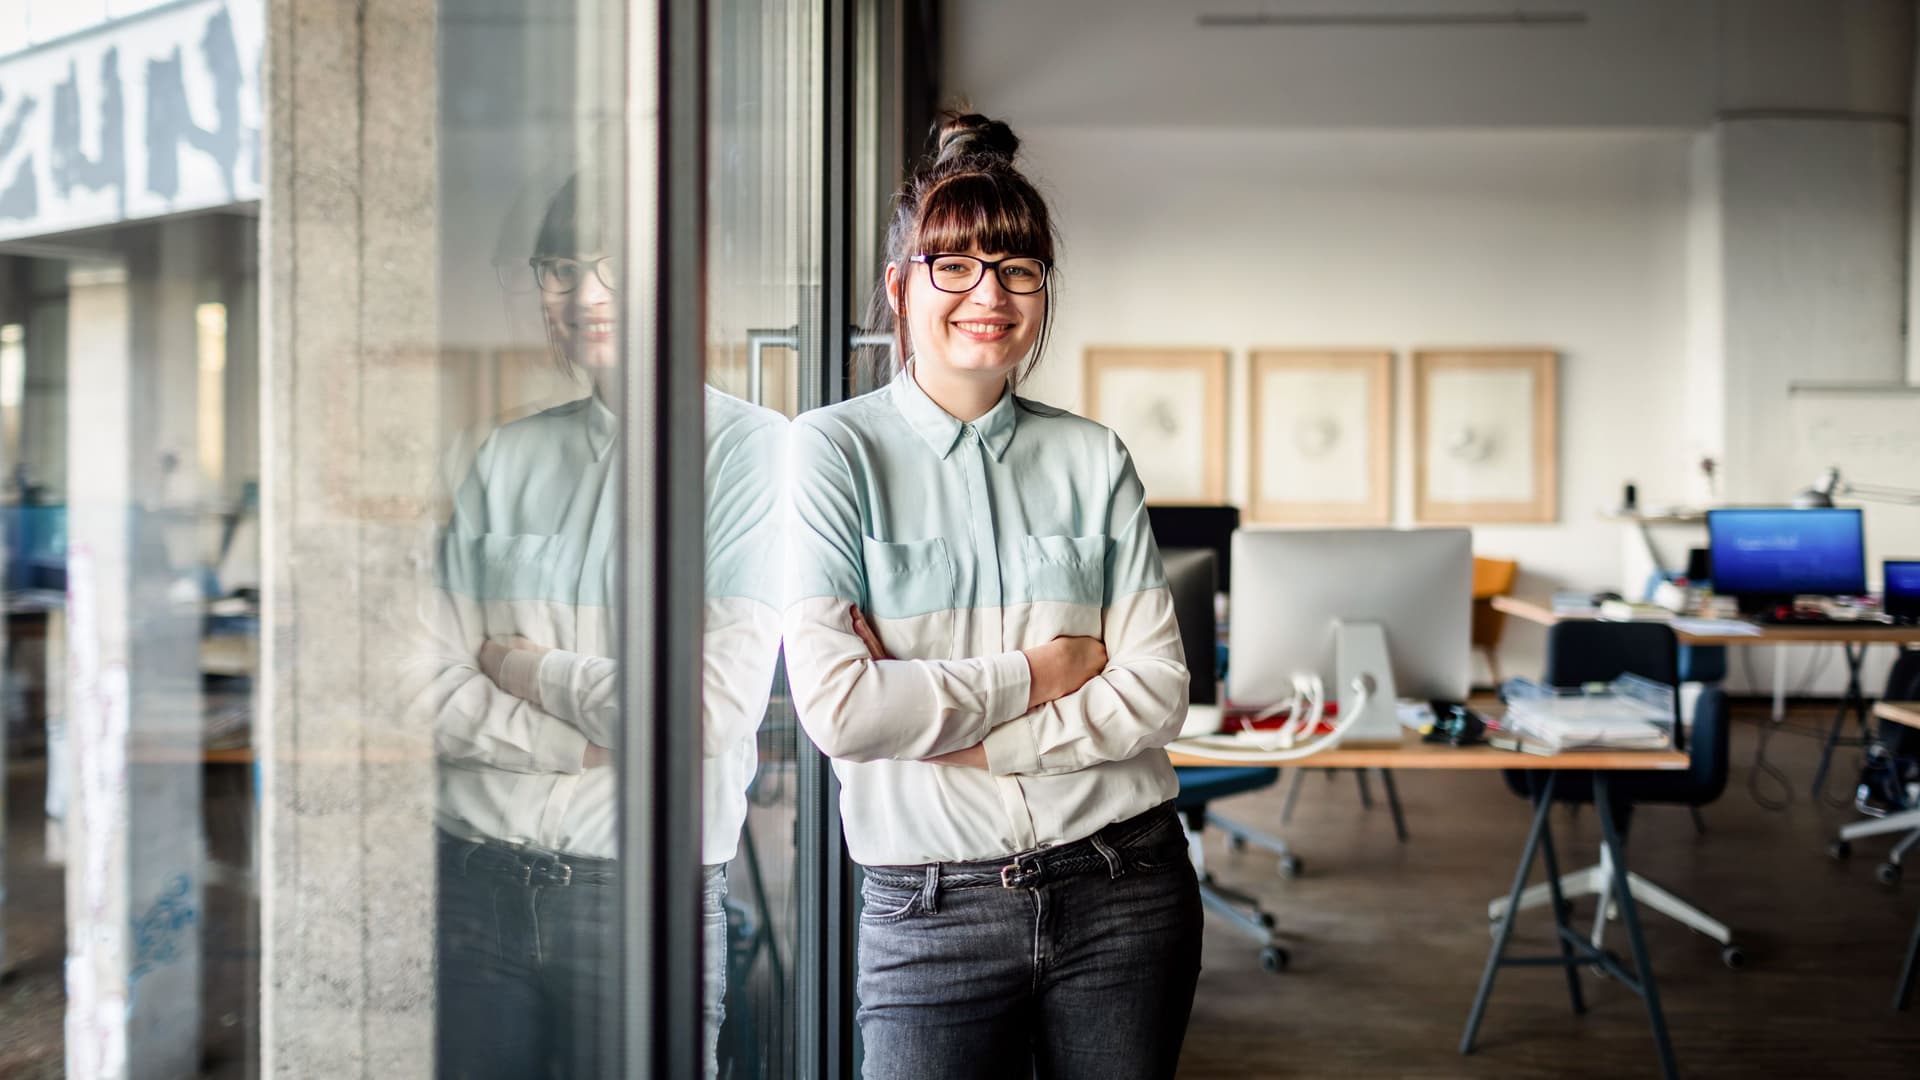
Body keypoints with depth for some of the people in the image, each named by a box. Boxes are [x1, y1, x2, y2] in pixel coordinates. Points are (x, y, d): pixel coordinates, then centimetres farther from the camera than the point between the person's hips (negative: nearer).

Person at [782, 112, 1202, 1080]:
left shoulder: (1093, 459, 4)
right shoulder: (836, 449, -5)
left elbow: (1157, 690, -3)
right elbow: (836, 704, -16)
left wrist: (958, 738, -12)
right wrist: (1038, 673, -8)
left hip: (1122, 886, 3)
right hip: (932, 914, -3)